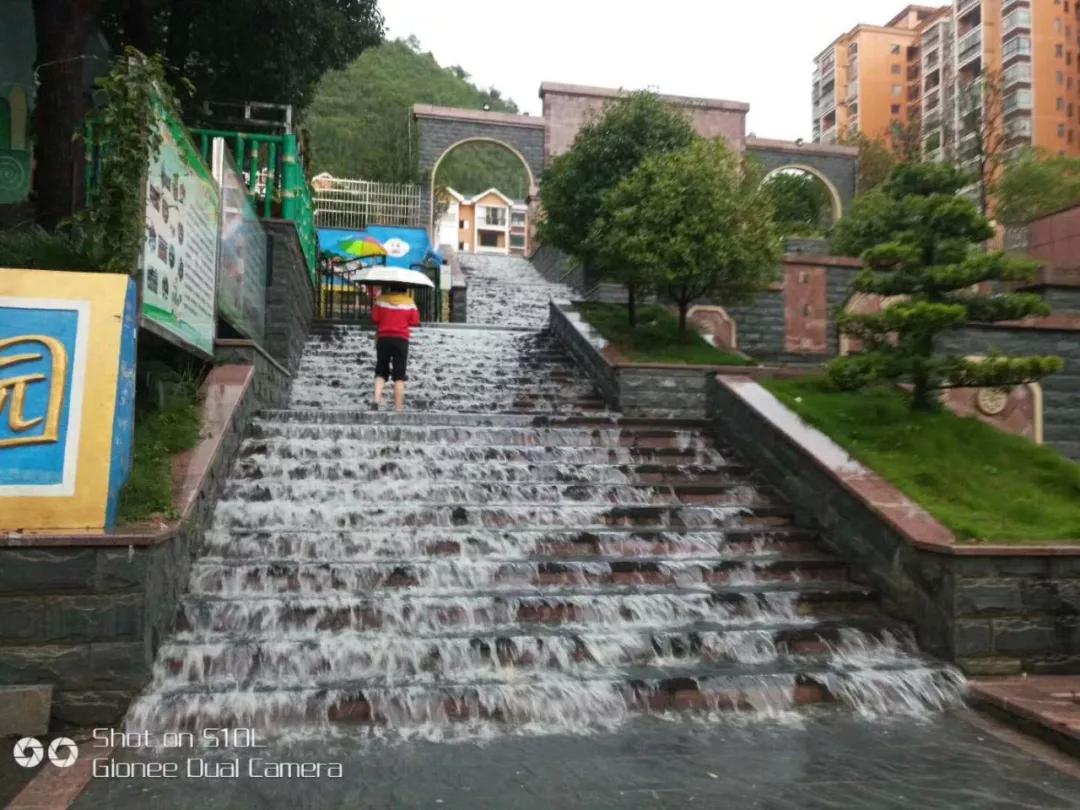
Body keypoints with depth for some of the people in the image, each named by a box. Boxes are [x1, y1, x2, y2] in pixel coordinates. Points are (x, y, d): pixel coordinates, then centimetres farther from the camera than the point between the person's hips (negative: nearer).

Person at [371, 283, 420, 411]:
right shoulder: (409, 302, 1)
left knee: (381, 371, 12)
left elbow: (374, 319, -2)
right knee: (399, 375, 2)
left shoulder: (381, 299, 2)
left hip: (383, 338, 1)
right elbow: (415, 321, -1)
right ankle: (398, 407, -1)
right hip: (401, 339, -1)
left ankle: (377, 398, -10)